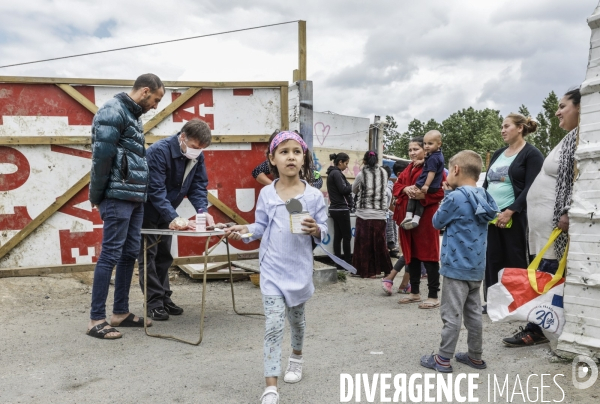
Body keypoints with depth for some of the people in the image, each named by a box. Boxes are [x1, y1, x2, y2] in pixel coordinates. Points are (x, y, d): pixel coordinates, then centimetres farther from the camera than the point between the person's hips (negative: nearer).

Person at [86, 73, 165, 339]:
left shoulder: (133, 115, 18)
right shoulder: (113, 111, -11)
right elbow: (101, 156, -16)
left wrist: (125, 194, 13)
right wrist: (97, 196, -11)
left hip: (135, 198, 9)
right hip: (118, 197, -9)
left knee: (129, 255, 11)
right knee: (110, 255, -5)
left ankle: (121, 313, 22)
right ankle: (96, 319, 4)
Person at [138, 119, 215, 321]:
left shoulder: (197, 156, -8)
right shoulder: (159, 151, -29)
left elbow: (199, 186, -7)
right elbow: (156, 191, -33)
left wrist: (203, 211, -25)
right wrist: (174, 218, -42)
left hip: (166, 213, 7)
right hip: (146, 210, -7)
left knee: (164, 255, 12)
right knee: (149, 255, -3)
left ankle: (164, 298, 21)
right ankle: (154, 303, 3)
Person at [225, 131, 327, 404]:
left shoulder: (314, 195, -5)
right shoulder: (266, 193, -2)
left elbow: (324, 233, -3)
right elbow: (261, 227, 5)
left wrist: (315, 230, -24)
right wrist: (244, 230, -13)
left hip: (299, 269, 1)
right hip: (272, 269, 0)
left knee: (296, 318, 21)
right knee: (273, 325, -8)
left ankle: (297, 358, 50)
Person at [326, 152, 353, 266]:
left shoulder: (332, 173, 16)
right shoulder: (337, 173, -13)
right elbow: (343, 190, -19)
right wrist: (353, 186, -3)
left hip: (335, 208, 9)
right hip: (341, 209, -9)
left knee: (338, 236, 8)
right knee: (347, 236, -2)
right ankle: (348, 262, 4)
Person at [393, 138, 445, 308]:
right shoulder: (408, 169, 19)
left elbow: (442, 191, -13)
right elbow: (397, 186, 14)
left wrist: (424, 195, -25)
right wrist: (405, 189, -7)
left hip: (426, 216, -8)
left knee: (428, 255, -4)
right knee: (410, 253, 12)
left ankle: (433, 296, 2)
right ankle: (415, 292, 22)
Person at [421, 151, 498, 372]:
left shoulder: (456, 198, -18)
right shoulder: (483, 197, 6)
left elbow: (437, 222, -5)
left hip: (457, 266, -8)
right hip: (476, 267, 8)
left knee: (451, 315, 0)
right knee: (474, 313, 16)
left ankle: (443, 358, 8)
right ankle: (475, 356, 25)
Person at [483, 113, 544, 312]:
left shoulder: (532, 154, -3)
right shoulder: (498, 154, 17)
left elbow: (531, 189, -13)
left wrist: (510, 211, -19)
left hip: (514, 216, -6)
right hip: (491, 215, 6)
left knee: (516, 260, 0)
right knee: (492, 260, 7)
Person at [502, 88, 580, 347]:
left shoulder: (581, 136, -11)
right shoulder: (571, 137, 20)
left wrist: (569, 213, -25)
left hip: (556, 219, -10)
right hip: (546, 219, 10)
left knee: (545, 274, -6)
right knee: (544, 274, 10)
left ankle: (535, 329, 1)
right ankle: (540, 326, 15)